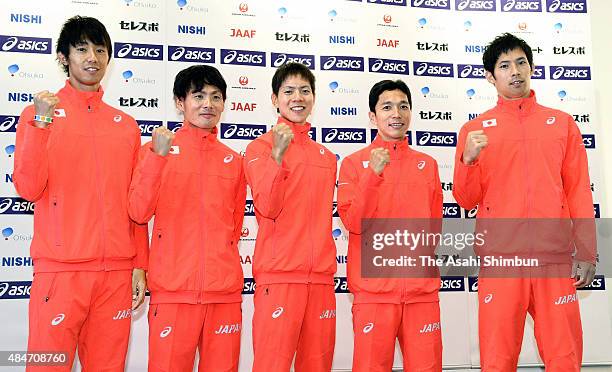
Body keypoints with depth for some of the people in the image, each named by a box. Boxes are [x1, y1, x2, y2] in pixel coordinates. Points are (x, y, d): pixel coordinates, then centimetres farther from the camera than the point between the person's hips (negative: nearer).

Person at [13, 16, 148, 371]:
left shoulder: (126, 125, 12)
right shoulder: (40, 113, 4)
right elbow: (29, 189, -7)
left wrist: (140, 266, 6)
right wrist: (40, 123, -16)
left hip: (117, 273, 3)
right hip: (60, 269, -3)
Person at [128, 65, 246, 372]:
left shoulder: (234, 161, 12)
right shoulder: (158, 149, 3)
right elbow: (139, 213, -9)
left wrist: (221, 265, 7)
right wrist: (157, 157, -18)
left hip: (225, 291, 3)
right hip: (173, 289, -3)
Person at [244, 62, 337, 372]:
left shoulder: (327, 156, 16)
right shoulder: (261, 146, 1)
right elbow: (268, 208, -12)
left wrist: (328, 266, 14)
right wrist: (278, 154, -22)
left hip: (321, 276, 5)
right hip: (278, 274, -5)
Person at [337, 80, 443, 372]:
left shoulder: (427, 164, 11)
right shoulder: (354, 163, 3)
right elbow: (354, 222, -8)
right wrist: (373, 174, -17)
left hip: (422, 288, 3)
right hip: (373, 287, -2)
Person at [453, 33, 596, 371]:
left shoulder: (562, 123, 12)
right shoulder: (475, 130, 8)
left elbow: (579, 191, 8)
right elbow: (467, 201, 4)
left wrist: (586, 253, 2)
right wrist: (468, 159, -14)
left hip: (556, 258, 1)